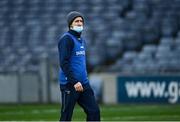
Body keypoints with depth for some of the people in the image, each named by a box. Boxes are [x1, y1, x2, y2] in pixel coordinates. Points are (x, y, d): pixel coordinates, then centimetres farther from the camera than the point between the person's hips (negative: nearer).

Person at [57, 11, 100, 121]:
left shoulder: (82, 40, 18)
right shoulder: (66, 39, -9)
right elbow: (64, 63, -18)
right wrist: (74, 82, -23)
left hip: (84, 84, 8)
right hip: (69, 85, -8)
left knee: (94, 111, 1)